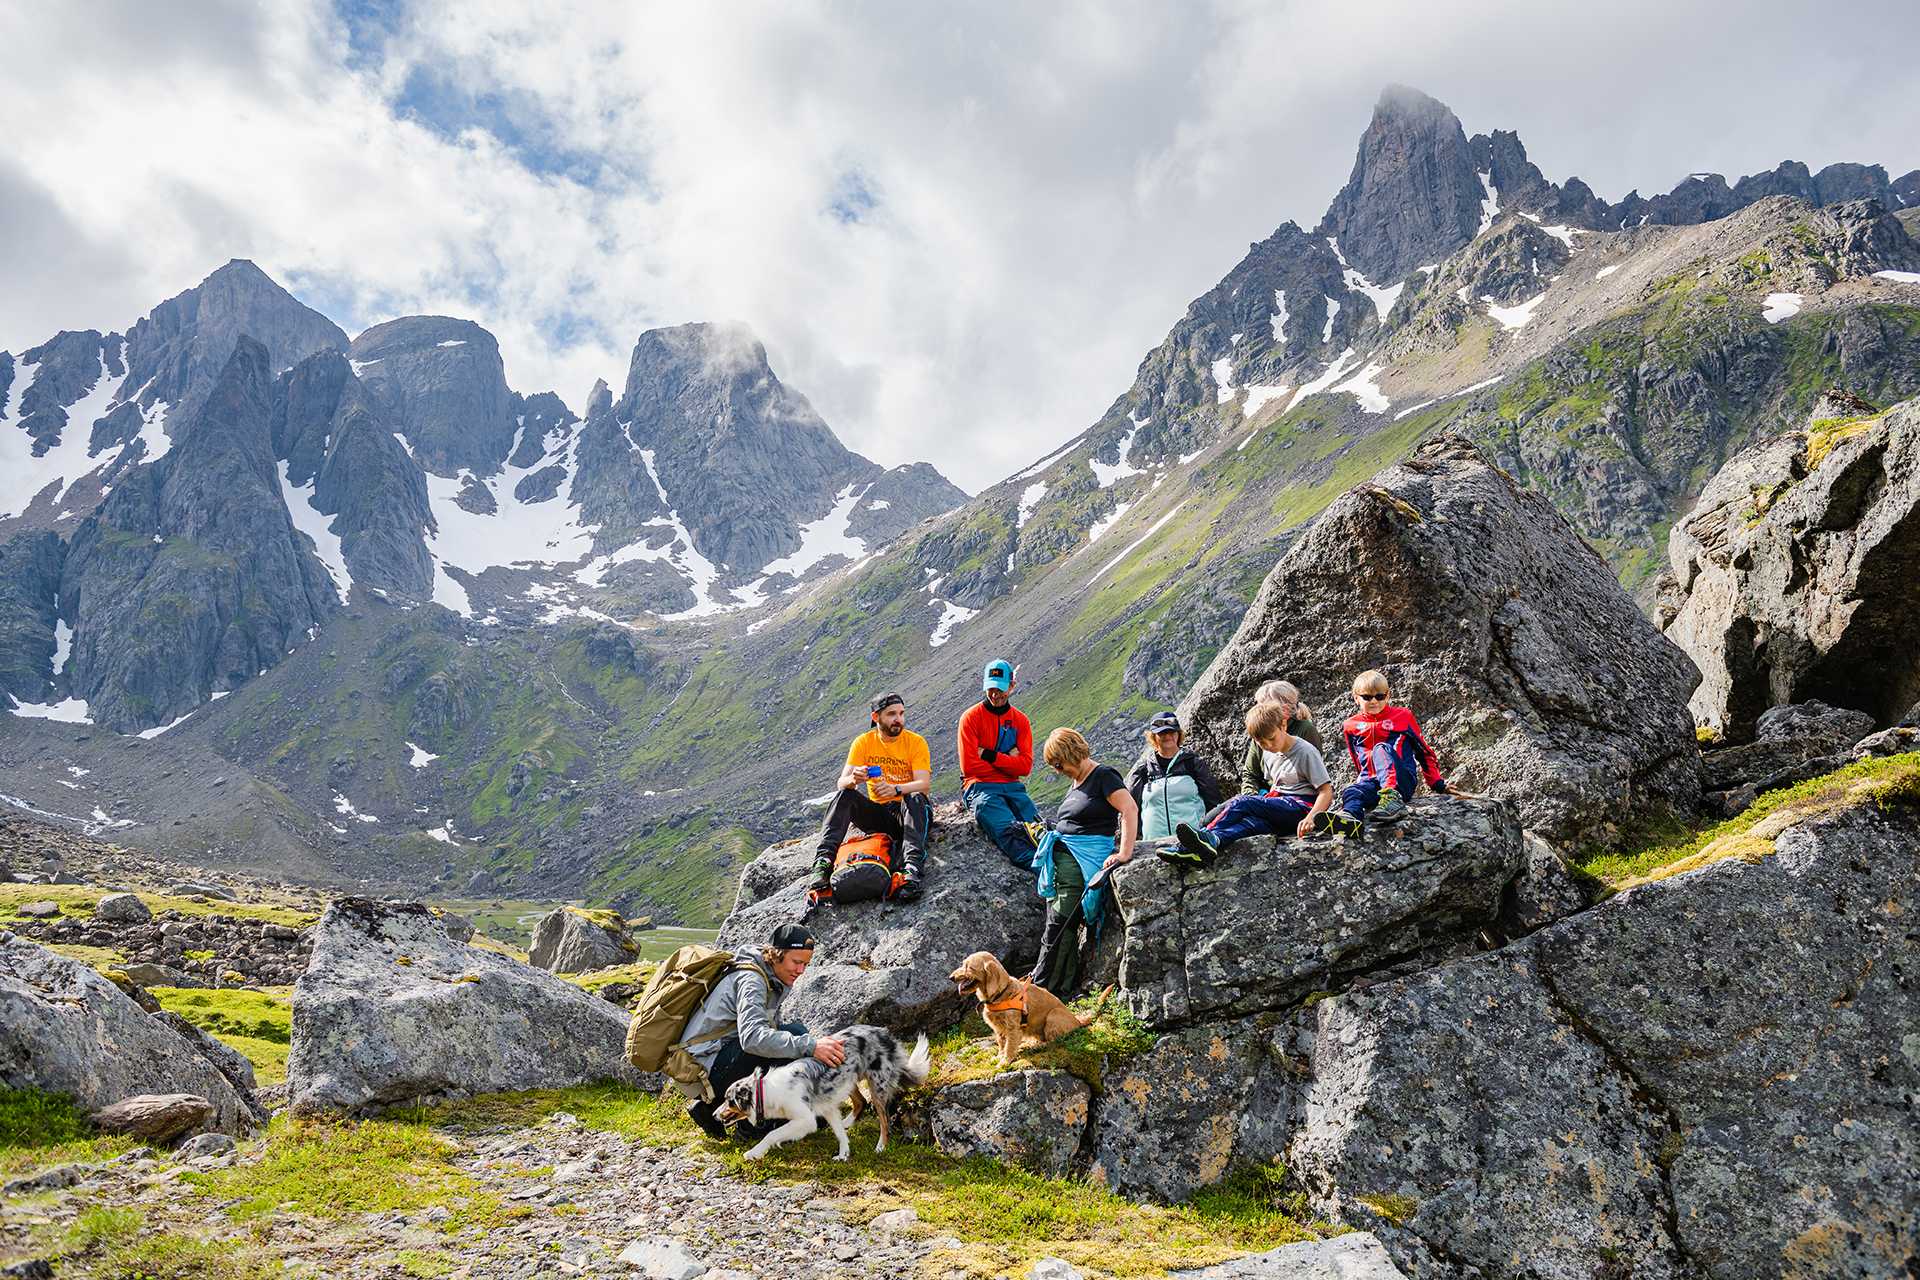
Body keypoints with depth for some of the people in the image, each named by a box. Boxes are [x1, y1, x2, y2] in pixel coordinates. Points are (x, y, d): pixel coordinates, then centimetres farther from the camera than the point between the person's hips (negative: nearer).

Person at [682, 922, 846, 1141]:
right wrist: (810, 1046, -41)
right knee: (796, 1033, -20)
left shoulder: (773, 983, 13)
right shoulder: (751, 980, -18)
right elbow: (752, 1036, -34)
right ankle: (754, 1126, -14)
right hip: (704, 1071, -10)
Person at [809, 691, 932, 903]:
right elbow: (842, 783, -8)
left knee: (914, 797, -35)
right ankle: (823, 860, -36)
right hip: (878, 813, 3)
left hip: (908, 813, -2)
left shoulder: (916, 742, -6)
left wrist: (896, 789, -39)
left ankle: (911, 867, -53)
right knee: (845, 796, -22)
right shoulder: (863, 743, 1)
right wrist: (853, 778, -34)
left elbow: (924, 784, -18)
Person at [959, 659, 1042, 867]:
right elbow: (969, 767, -9)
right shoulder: (971, 717, 0)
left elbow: (1025, 767, 0)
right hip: (980, 787, -4)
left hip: (1012, 787, 5)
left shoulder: (1020, 720, 11)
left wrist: (989, 755, -9)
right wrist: (1006, 760, -2)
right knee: (1009, 833, -30)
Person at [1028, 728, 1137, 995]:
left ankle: (1040, 989, -10)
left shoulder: (1103, 776, -5)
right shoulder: (1074, 784, 20)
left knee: (1060, 922, -13)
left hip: (1085, 857, -8)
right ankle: (1059, 989, 4)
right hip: (1060, 855, 8)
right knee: (1060, 924, 2)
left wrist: (1124, 853, -23)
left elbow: (1130, 809, -16)